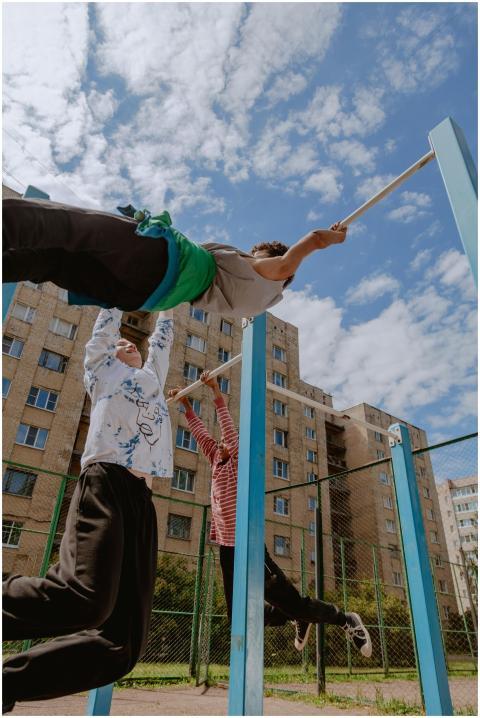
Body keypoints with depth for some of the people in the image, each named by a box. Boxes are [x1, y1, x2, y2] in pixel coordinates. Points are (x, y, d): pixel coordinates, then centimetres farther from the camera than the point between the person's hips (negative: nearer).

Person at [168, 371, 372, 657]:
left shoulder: (239, 463, -7)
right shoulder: (218, 464, 12)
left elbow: (232, 433, -23)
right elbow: (202, 434, 14)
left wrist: (217, 395, -27)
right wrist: (186, 404, 10)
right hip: (228, 548, 8)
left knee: (294, 603, -2)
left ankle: (346, 620, 21)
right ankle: (298, 620, 35)